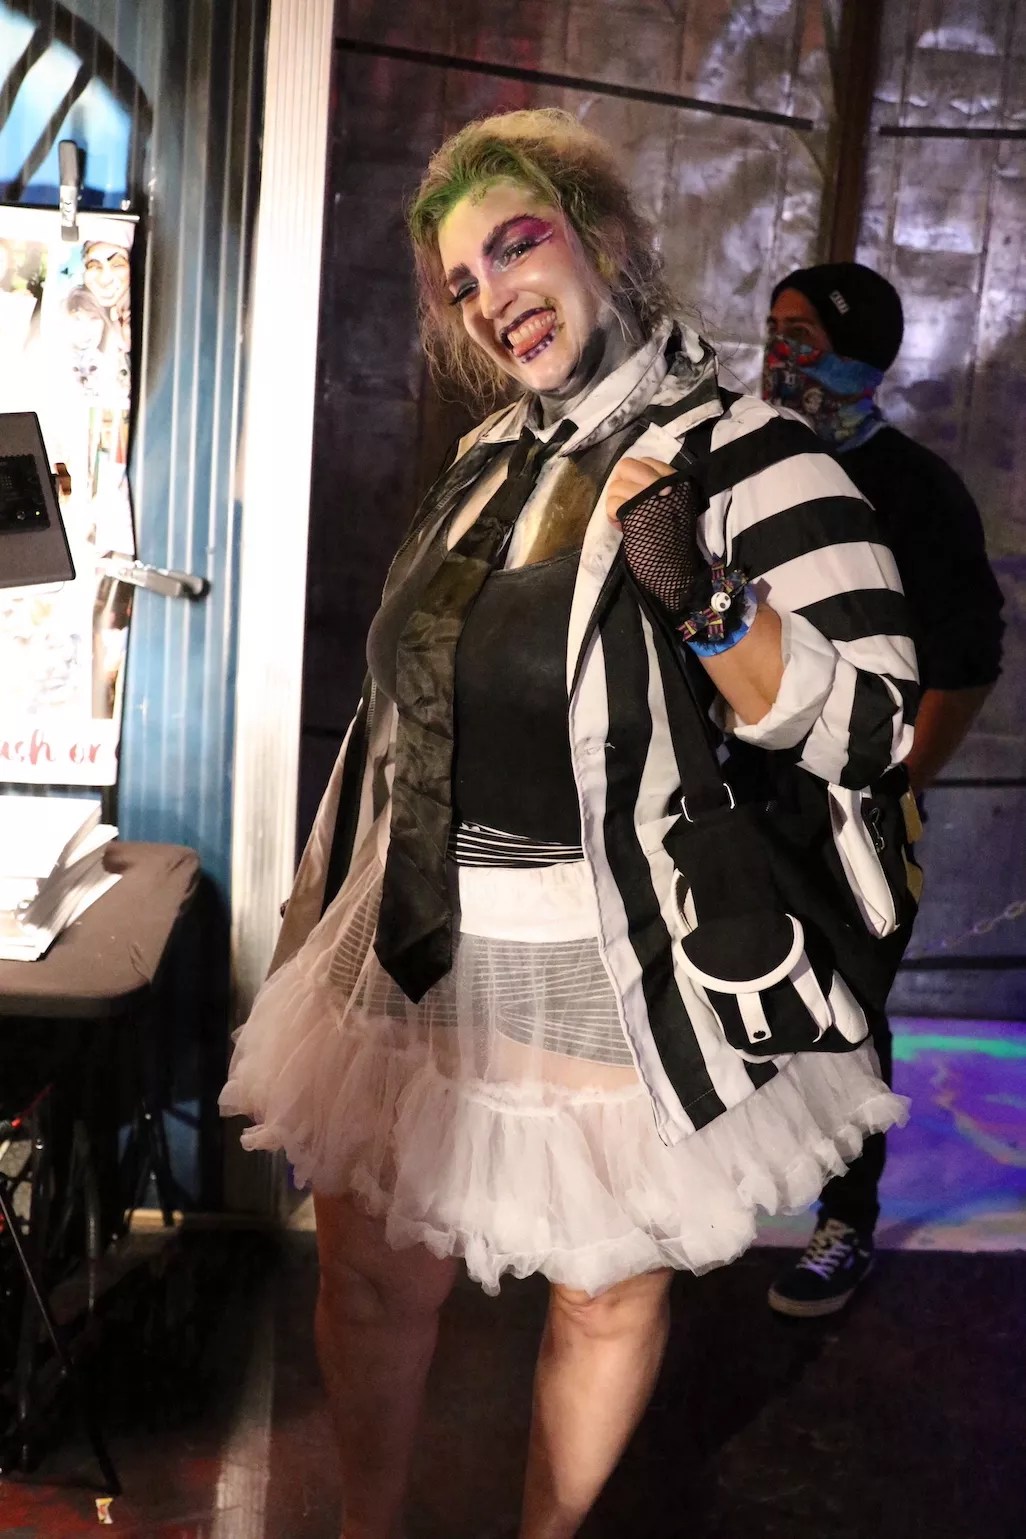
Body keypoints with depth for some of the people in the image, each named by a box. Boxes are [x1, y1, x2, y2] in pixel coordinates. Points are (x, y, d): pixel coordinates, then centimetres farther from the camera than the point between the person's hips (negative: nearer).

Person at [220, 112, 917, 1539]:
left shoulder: (744, 453, -11)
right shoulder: (492, 457, 9)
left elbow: (870, 728, -16)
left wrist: (707, 602, -32)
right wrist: (333, 899, 19)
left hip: (607, 992, -5)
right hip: (413, 968, 6)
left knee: (606, 1302, 14)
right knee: (371, 1278, 16)